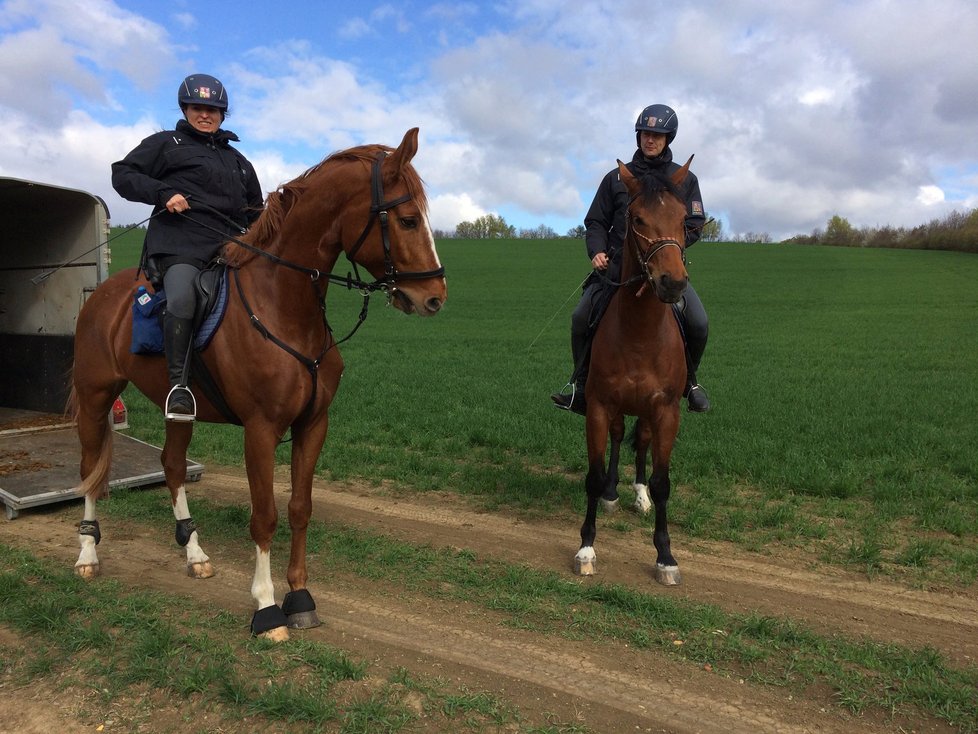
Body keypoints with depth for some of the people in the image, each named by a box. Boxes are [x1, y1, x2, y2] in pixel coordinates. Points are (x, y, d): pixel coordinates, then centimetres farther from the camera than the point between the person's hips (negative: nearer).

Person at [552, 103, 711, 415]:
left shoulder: (685, 179, 9)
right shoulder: (617, 177, 10)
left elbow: (695, 225, 3)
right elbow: (596, 221, 10)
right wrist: (597, 251, -10)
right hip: (617, 263, 1)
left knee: (698, 323, -17)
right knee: (581, 318, -15)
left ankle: (689, 380, 11)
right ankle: (582, 388, 0)